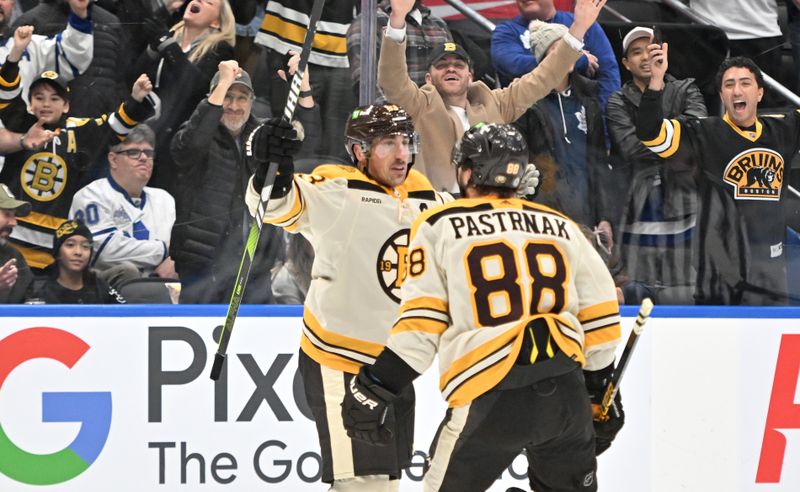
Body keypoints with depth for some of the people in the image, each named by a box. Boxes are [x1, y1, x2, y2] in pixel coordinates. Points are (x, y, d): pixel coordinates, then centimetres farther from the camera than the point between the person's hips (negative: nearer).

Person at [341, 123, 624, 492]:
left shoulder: (439, 227, 4)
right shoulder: (561, 227, 15)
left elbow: (421, 323, -3)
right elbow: (599, 317, 16)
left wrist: (376, 388, 1)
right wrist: (602, 393, 26)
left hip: (491, 399, -4)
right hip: (566, 393, 4)